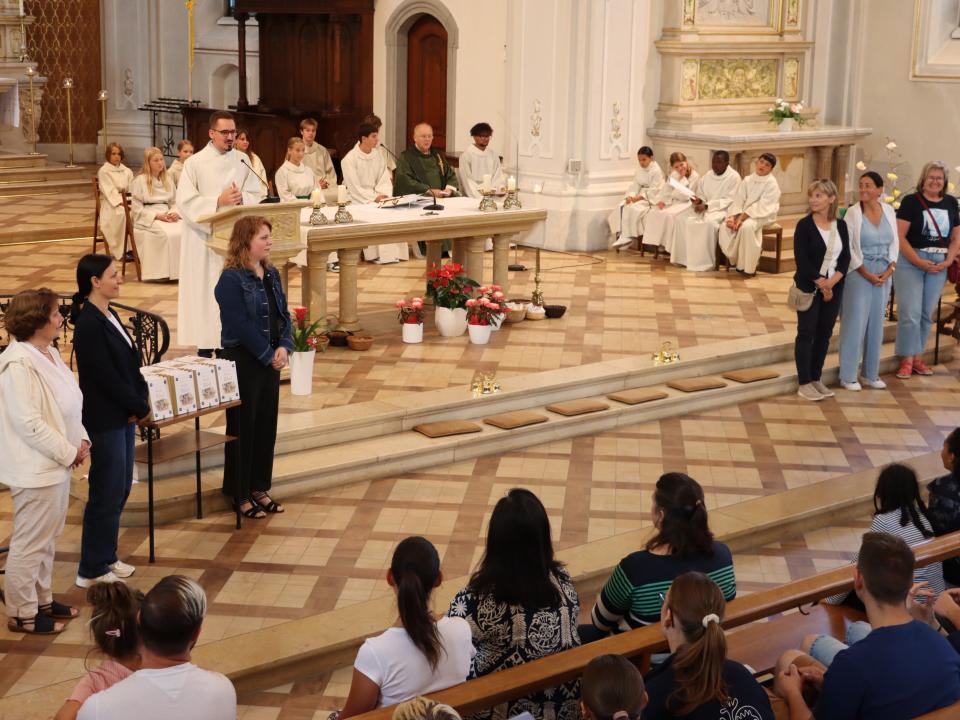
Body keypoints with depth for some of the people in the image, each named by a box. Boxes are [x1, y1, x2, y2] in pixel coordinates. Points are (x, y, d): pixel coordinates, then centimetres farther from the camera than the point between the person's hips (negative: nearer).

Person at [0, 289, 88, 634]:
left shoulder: (49, 353, 7)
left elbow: (69, 405, 15)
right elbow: (29, 424, -25)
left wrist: (81, 440, 0)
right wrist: (69, 452, -18)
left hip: (57, 463, 9)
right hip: (35, 468, -9)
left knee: (47, 540, 20)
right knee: (29, 544, 3)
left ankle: (42, 600, 34)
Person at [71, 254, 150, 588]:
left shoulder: (109, 316, 9)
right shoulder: (89, 324, -18)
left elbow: (130, 363, 12)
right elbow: (106, 376, -20)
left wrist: (140, 401, -3)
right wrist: (140, 408, -9)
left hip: (123, 416, 9)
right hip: (105, 420, -9)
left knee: (120, 489, 16)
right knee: (106, 494, 0)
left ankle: (106, 557, 28)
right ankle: (92, 570, 12)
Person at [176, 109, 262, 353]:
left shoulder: (243, 161, 7)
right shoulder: (195, 163, -4)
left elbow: (257, 195, 6)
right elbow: (185, 202, -10)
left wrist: (240, 198, -16)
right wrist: (219, 201, -19)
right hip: (203, 238, -3)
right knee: (205, 291, -2)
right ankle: (205, 347, 3)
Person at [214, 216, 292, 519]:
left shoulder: (272, 274, 9)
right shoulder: (231, 279, -15)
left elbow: (283, 315, 9)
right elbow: (239, 325, -19)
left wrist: (284, 347, -8)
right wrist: (269, 355, -16)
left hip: (271, 360, 7)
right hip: (242, 361, -7)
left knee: (267, 425, 12)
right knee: (243, 427, 3)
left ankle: (259, 488, 24)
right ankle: (239, 494, 13)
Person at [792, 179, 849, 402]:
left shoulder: (841, 225, 5)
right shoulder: (804, 225, -8)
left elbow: (845, 258, 2)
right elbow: (802, 260, -13)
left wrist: (832, 282, -13)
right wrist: (821, 283, -14)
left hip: (834, 288, 4)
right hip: (809, 287, -4)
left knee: (825, 333, 9)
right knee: (807, 333, -1)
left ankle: (816, 379, 20)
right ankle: (804, 384, 4)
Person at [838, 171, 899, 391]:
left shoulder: (889, 211, 4)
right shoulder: (853, 213, -9)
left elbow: (894, 242, 8)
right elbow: (848, 247, -11)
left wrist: (889, 270, -4)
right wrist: (866, 273, -13)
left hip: (884, 274, 5)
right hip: (859, 273, -4)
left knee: (876, 323, 10)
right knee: (855, 322, -2)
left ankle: (871, 373, 21)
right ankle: (848, 376, 7)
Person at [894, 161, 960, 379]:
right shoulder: (911, 201, -6)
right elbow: (899, 236, -11)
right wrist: (919, 261, -18)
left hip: (938, 264, 5)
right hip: (910, 261, -5)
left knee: (927, 313, 10)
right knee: (910, 312, -6)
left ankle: (918, 357, 20)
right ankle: (907, 360, 3)